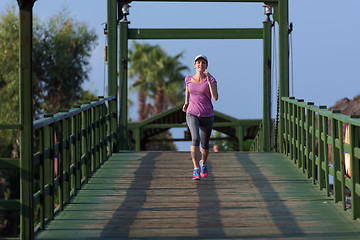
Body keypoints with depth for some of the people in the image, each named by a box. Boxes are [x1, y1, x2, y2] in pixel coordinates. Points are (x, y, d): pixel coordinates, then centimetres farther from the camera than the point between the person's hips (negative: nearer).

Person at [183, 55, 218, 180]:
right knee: (195, 138, -27)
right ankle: (196, 170, -29)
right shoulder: (189, 79, 1)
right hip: (192, 115, 0)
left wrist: (209, 80, -22)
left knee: (205, 145, 14)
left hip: (207, 116, 0)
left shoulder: (211, 80, -7)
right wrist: (186, 102, 9)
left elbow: (215, 98, -19)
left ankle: (203, 163, 47)